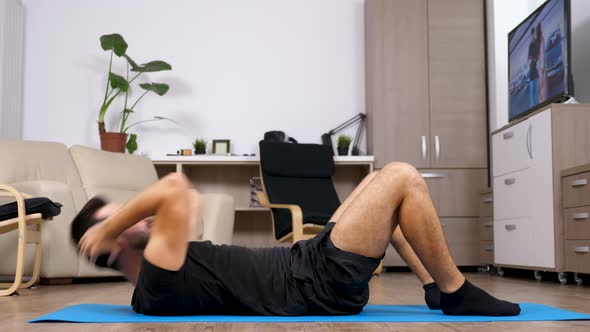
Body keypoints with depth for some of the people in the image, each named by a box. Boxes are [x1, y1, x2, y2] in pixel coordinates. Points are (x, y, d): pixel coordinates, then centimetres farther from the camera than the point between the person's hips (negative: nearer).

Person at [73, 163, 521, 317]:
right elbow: (175, 188, -31)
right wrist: (105, 230, -20)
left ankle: (437, 288, 18)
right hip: (322, 285, -10)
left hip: (308, 262, 10)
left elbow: (192, 202, 25)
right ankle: (457, 293, 3)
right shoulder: (158, 285, -18)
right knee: (403, 178, -10)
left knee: (386, 180, 17)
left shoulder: (159, 280, 13)